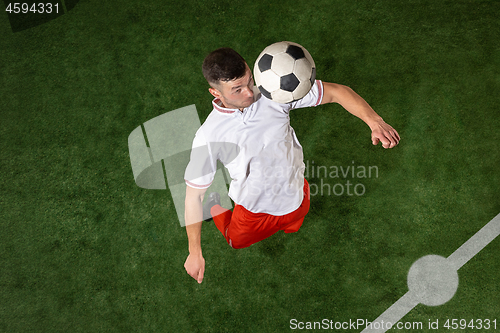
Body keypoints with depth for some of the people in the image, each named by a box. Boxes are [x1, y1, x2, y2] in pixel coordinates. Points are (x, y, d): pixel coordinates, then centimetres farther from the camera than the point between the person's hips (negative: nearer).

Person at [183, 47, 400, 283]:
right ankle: (216, 204, 48)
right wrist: (195, 253, -21)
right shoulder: (208, 136, -29)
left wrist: (374, 121, -36)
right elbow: (193, 194, -21)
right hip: (254, 210, -2)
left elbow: (335, 92, -19)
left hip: (297, 196, 2)